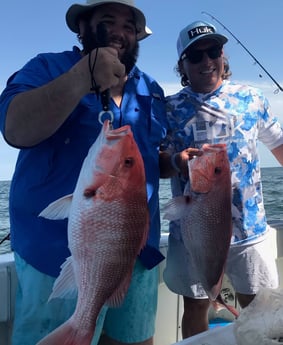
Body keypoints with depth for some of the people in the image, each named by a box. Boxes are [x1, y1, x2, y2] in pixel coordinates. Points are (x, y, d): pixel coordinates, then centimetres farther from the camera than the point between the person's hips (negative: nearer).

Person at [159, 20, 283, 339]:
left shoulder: (251, 98, 3)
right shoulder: (170, 108, -1)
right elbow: (157, 164, -1)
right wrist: (176, 162, -24)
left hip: (249, 228, 1)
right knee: (195, 308, 14)